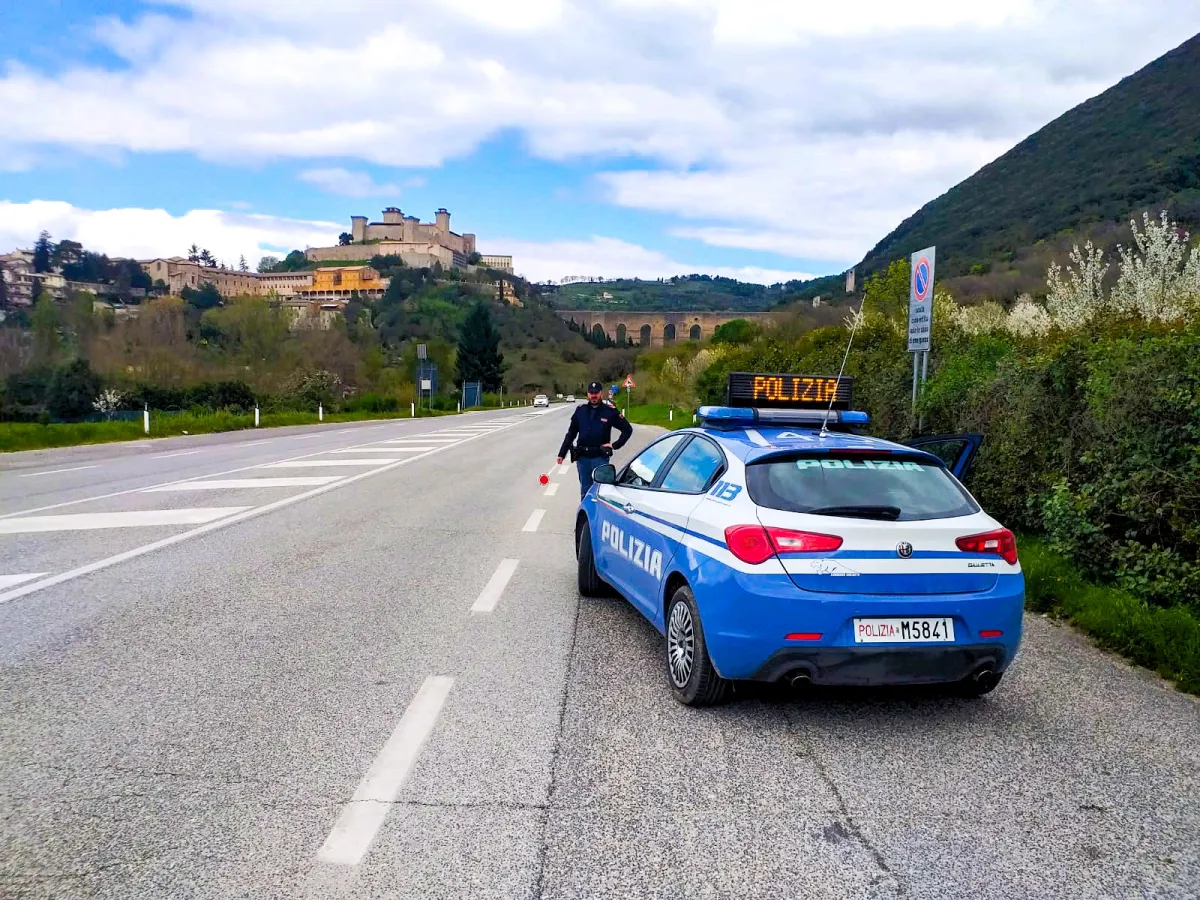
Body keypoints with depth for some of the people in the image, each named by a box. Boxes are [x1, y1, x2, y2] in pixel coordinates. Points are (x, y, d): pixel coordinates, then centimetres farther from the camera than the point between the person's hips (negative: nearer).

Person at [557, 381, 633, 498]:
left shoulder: (610, 411, -3)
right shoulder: (580, 410, 5)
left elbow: (628, 429, 5)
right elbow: (571, 434, 10)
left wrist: (615, 445, -2)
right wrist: (562, 453, 7)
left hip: (600, 457, -3)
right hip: (582, 457, 3)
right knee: (585, 491, 11)